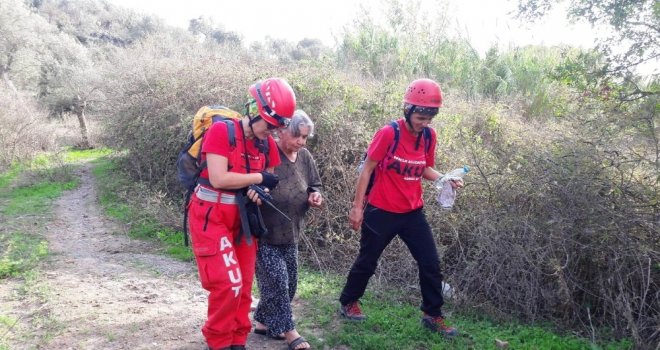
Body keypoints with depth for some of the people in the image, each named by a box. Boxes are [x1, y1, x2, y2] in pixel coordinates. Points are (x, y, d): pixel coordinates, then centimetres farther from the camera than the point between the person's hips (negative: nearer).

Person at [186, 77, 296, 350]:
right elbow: (219, 179, -25)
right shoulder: (221, 131, -17)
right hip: (210, 217, -6)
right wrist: (259, 178, -17)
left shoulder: (267, 143, 2)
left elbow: (268, 181, 11)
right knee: (228, 284, -11)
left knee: (243, 286, 10)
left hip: (242, 220, 6)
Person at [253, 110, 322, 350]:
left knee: (289, 282, 12)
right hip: (264, 232, -7)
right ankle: (287, 330, 10)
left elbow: (314, 186, 15)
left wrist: (315, 196, -7)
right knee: (277, 280, -7)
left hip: (290, 233, 7)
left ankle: (263, 322, 30)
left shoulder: (305, 157, 3)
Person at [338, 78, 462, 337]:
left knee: (431, 264, 4)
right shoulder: (388, 133, -17)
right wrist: (357, 206, -11)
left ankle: (433, 315, 21)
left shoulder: (429, 136, -1)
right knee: (367, 261, 10)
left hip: (413, 212, 5)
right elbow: (367, 170, -12)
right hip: (381, 212, -5)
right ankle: (348, 303, 32)